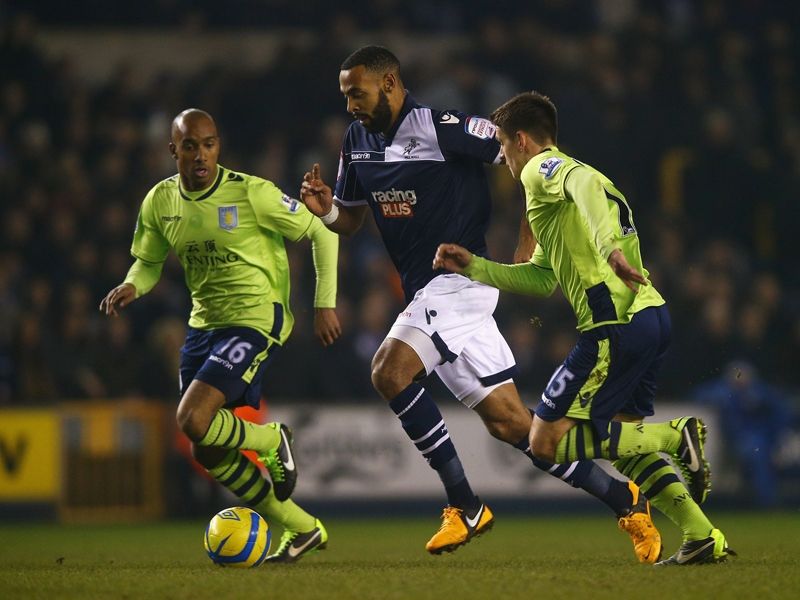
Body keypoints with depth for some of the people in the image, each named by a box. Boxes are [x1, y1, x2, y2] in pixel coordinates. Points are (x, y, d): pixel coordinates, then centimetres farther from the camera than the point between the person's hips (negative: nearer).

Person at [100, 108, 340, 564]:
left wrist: (325, 304, -9)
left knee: (193, 420, -25)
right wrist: (131, 287, -7)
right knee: (207, 451, 6)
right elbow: (149, 262, 16)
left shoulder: (251, 193, -15)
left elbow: (321, 233, -7)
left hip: (257, 321, -7)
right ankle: (303, 530, 19)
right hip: (204, 324, 7)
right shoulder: (160, 202, 1)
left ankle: (273, 441, 6)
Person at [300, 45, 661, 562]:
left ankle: (464, 506, -17)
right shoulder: (358, 142, 11)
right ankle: (624, 500, 10)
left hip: (459, 280, -8)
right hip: (428, 293, 8)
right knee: (508, 421, 3)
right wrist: (326, 209, -1)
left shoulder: (442, 127, -13)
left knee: (390, 370, -25)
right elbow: (349, 219, 23)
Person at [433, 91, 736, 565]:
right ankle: (703, 539, 7)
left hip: (616, 326, -10)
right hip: (653, 317, 10)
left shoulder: (541, 168, -1)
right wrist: (474, 267, 27)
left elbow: (587, 182, -26)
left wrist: (610, 245, -41)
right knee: (623, 443, 18)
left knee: (546, 441, -5)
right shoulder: (563, 175, 29)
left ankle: (677, 436, -13)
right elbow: (543, 278, 28)